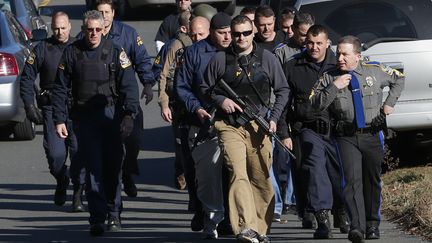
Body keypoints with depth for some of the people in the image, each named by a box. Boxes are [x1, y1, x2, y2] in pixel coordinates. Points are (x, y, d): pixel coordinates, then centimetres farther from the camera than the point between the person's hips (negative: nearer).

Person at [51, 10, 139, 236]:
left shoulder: (114, 52, 0)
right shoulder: (72, 53, 3)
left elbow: (129, 85, -2)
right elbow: (60, 89, 7)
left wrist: (129, 114, -13)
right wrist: (59, 119, 1)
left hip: (111, 114, 0)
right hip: (84, 117, 0)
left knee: (113, 166, 3)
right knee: (93, 167, -6)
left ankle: (113, 214, 17)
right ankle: (97, 218, -7)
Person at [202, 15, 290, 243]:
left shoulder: (267, 58, 7)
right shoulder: (220, 59, 5)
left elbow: (283, 90, 12)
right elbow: (205, 88, 14)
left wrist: (274, 118, 0)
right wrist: (220, 100, -5)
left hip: (259, 126, 2)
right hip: (230, 127, -2)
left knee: (261, 179, 5)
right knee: (238, 174, -17)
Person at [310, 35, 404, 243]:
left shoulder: (374, 71, 5)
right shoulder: (329, 78, 1)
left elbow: (399, 79, 23)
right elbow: (315, 104, -6)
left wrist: (389, 103, 14)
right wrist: (334, 87, -16)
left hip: (372, 134, 2)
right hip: (346, 137, -2)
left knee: (372, 180, 12)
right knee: (352, 179, -17)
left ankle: (372, 224, 28)